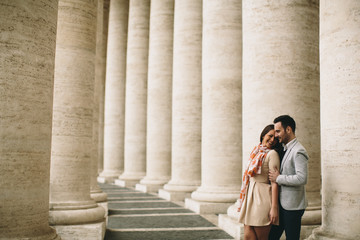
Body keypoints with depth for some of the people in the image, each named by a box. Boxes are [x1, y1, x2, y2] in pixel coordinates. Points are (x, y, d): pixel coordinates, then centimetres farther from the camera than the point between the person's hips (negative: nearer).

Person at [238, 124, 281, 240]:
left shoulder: (272, 154, -7)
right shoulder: (256, 151, 14)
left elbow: (275, 182, -13)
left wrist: (274, 208, -18)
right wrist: (242, 202, 18)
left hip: (262, 198, -7)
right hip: (250, 196, 7)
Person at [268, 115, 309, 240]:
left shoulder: (298, 152, -16)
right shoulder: (285, 149, 13)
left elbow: (302, 178, -26)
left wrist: (278, 178, -18)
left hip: (292, 206, -9)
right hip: (282, 203, 9)